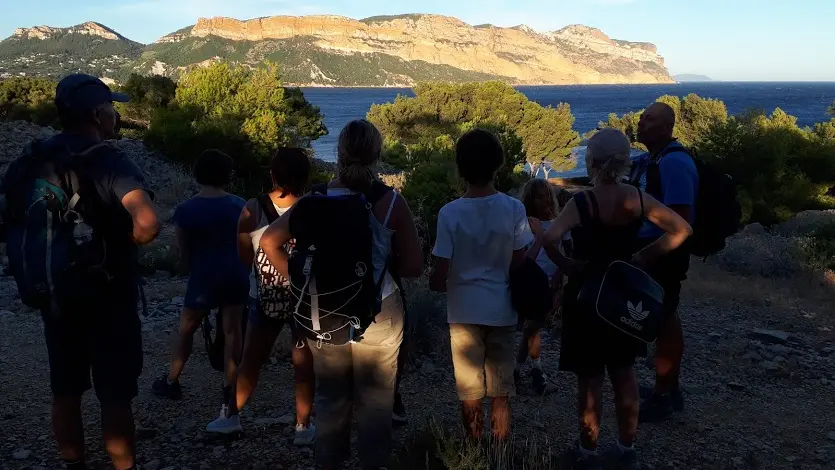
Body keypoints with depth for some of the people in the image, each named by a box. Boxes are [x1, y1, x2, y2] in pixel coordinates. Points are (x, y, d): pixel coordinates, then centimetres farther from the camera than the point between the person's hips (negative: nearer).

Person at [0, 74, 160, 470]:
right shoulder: (107, 160, -17)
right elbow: (147, 222, -33)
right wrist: (125, 244, -13)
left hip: (54, 296, 6)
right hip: (108, 298, -6)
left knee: (65, 392, 17)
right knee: (115, 397, 4)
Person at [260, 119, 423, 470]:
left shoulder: (315, 200, -4)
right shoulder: (391, 202, -13)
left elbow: (269, 241, 3)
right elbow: (413, 267, -11)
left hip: (323, 316, 3)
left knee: (329, 396, 20)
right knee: (375, 399, 13)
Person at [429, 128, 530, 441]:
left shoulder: (450, 213, -12)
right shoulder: (514, 209, -8)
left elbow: (439, 277, -12)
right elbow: (520, 265, -3)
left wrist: (435, 285, 10)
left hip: (465, 312, -1)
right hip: (502, 310, 2)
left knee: (470, 393, 11)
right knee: (501, 392, 13)